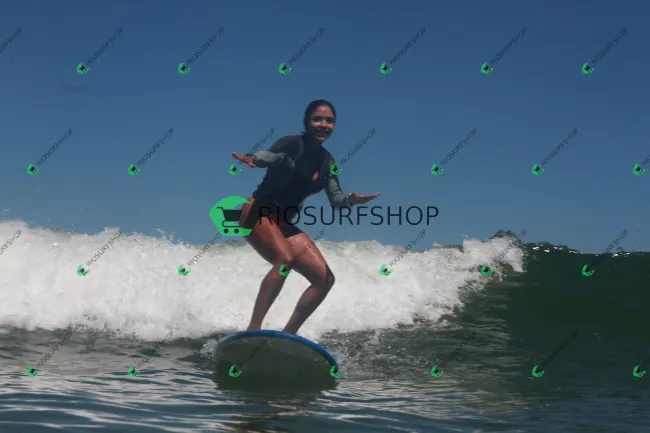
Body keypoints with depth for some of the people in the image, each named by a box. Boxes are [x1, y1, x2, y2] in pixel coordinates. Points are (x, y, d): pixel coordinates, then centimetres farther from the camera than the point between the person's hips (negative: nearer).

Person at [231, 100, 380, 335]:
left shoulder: (326, 160, 9)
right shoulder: (293, 144, -11)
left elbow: (336, 200, 7)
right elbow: (271, 154, -29)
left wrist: (352, 199, -16)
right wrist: (253, 159, -52)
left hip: (284, 224, 8)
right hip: (258, 213, -8)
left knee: (325, 278, -3)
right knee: (285, 258, -35)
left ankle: (287, 335, 1)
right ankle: (253, 328, -35)